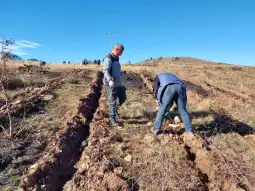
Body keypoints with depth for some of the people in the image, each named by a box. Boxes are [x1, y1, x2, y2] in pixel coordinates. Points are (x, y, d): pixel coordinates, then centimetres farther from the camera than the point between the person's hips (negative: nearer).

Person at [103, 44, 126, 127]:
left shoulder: (116, 58, 16)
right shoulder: (108, 58, -12)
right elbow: (106, 71, -24)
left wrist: (119, 81, 30)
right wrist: (110, 80, -39)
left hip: (117, 83, 9)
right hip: (111, 84, -9)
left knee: (123, 97, 15)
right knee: (112, 102, -3)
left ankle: (114, 110, 35)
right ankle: (113, 119, 8)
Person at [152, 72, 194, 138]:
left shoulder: (158, 76, 32)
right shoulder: (171, 76, 45)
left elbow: (156, 86, 7)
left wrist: (157, 99, 10)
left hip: (169, 88, -4)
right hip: (180, 87, 5)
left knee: (162, 110, 7)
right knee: (183, 110, 12)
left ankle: (156, 129, 11)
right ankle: (189, 131, 11)